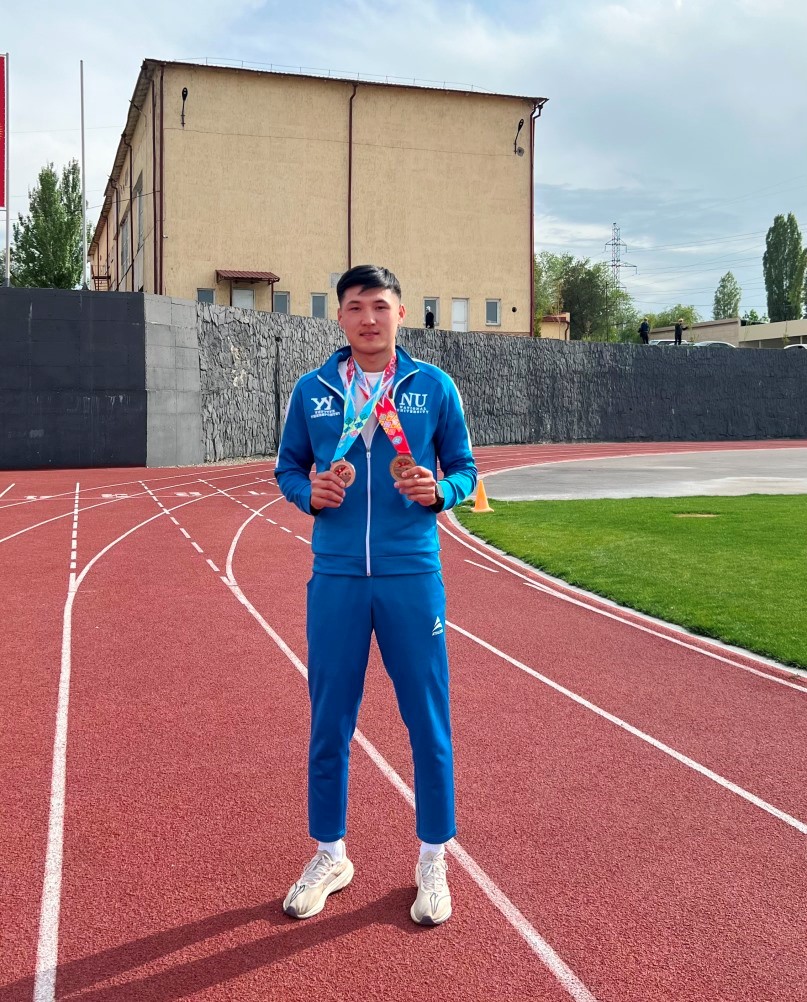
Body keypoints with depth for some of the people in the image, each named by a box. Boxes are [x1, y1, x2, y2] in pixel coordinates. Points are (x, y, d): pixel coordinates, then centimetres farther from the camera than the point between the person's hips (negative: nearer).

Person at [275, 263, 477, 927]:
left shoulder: (434, 387, 2)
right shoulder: (312, 390, 6)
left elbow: (464, 467, 8)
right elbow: (288, 468, 13)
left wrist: (438, 491, -13)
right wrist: (310, 491, -8)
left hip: (412, 576, -1)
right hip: (335, 577, 1)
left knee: (428, 721, 6)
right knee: (329, 723, 9)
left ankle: (433, 861, 25)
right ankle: (329, 856, 29)